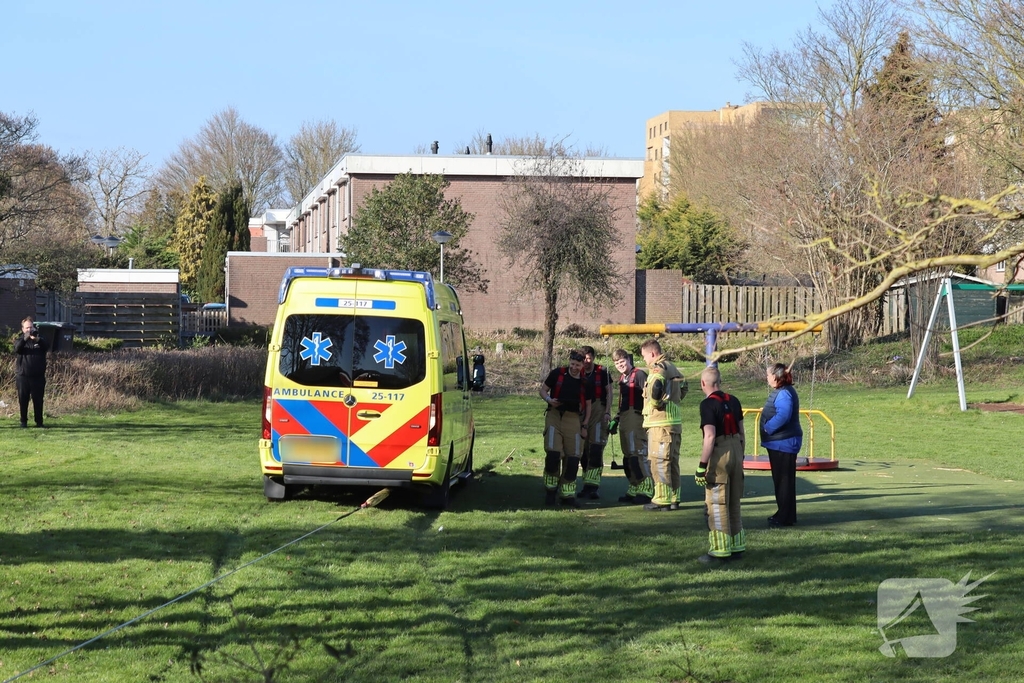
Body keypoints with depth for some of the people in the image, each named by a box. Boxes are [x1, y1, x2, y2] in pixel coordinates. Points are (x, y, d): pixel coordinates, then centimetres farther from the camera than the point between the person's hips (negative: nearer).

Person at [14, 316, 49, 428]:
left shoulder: (40, 340, 9)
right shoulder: (19, 340, 7)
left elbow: (47, 347, -12)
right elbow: (17, 348, -15)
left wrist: (38, 340, -32)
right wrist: (24, 339, -34)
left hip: (38, 376, 0)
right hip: (22, 376, 0)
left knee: (38, 400, 1)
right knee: (23, 399, 2)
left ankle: (39, 421, 7)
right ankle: (23, 421, 9)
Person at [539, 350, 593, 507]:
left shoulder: (585, 382, 6)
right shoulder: (557, 374, 0)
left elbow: (588, 405, 14)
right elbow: (543, 390, 7)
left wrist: (584, 426, 9)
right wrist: (548, 399, -14)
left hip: (573, 419, 2)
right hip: (554, 416, -2)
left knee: (573, 458, 0)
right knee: (552, 454, -13)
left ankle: (567, 495, 10)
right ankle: (550, 490, 4)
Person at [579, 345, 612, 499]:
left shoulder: (602, 372, 0)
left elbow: (609, 392, 1)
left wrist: (607, 412, -8)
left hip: (598, 412, -4)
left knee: (596, 449, -12)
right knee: (583, 450, 6)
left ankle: (593, 485, -16)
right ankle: (587, 485, 14)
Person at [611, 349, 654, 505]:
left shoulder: (639, 375, -7)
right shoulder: (622, 378, 19)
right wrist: (616, 420, 28)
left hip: (636, 420, -9)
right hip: (624, 421, 9)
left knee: (639, 455, -12)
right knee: (628, 457, 10)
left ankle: (647, 491, -11)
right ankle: (633, 490, 15)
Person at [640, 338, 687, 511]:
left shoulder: (657, 368, -11)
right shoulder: (672, 368, 18)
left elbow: (656, 387, -30)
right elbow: (683, 388, 26)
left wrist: (655, 403, -14)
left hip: (660, 422, -9)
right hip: (676, 421, 9)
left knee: (659, 461, -5)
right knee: (673, 461, 13)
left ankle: (662, 499, -5)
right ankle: (674, 498, 17)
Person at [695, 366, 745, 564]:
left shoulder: (708, 404, -13)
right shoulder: (733, 401, 8)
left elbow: (710, 437, -19)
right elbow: (741, 432, 12)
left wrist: (702, 466, -17)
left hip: (719, 454, -7)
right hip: (736, 450, 7)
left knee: (717, 505, 0)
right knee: (734, 503, 16)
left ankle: (720, 551, 2)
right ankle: (737, 547, 22)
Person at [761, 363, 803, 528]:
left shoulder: (784, 394, -20)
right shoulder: (779, 392, 15)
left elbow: (783, 415, -32)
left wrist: (768, 427, -22)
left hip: (783, 443, -11)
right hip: (778, 442, 11)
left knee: (784, 480, -5)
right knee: (780, 479, 17)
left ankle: (785, 517, -1)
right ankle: (784, 514, 25)